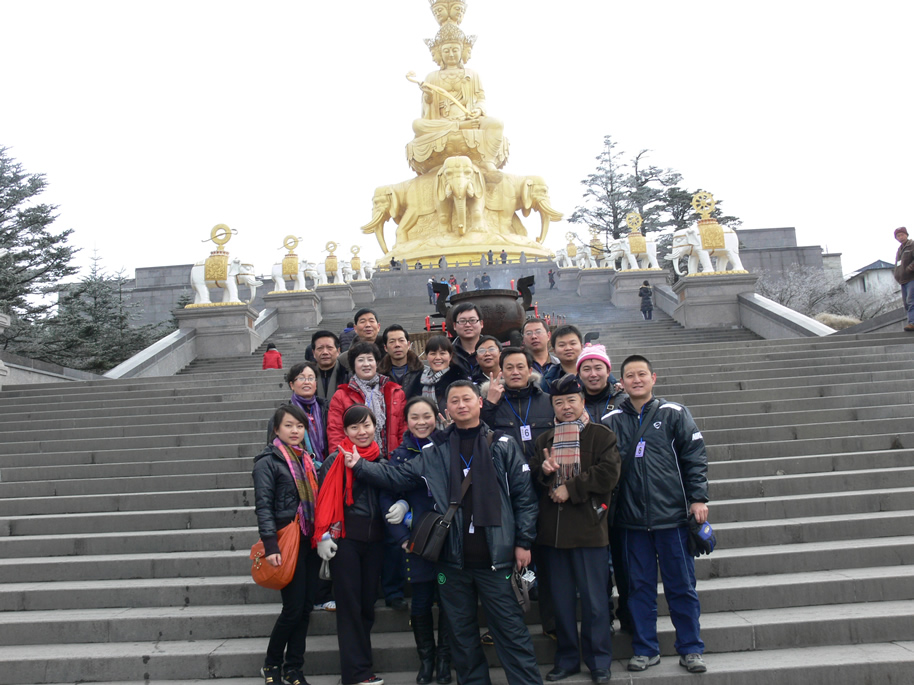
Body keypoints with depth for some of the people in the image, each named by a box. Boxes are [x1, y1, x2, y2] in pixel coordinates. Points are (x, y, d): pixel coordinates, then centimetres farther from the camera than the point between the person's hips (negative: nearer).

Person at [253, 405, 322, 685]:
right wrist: (271, 546, -20)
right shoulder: (268, 462, -5)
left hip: (310, 541, 6)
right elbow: (263, 507, -12)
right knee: (293, 608, -3)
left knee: (306, 607, 9)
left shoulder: (307, 459, 13)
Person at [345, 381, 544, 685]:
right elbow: (397, 477, 7)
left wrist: (523, 542, -5)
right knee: (462, 632, 16)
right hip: (452, 560, 3)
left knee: (511, 629, 5)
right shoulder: (434, 452, 5)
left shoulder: (503, 446, -1)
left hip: (496, 557, -3)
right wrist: (360, 466, -3)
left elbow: (524, 495, -1)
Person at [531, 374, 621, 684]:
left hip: (588, 528, -4)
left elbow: (608, 473, -11)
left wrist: (571, 489, -13)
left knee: (593, 598, 4)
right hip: (552, 529, 5)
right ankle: (566, 659, 26)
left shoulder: (601, 434, 0)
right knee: (561, 598, 13)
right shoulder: (544, 440, 15)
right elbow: (532, 477, 15)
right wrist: (543, 470, -7)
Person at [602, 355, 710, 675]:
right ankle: (645, 649, 24)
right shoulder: (611, 421, 4)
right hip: (632, 519, 1)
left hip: (672, 515, -1)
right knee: (639, 585, 11)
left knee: (682, 585, 9)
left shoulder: (674, 413, 1)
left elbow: (695, 456, 0)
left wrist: (698, 498, -5)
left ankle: (690, 648, 24)